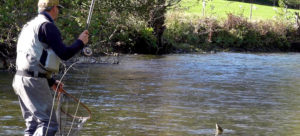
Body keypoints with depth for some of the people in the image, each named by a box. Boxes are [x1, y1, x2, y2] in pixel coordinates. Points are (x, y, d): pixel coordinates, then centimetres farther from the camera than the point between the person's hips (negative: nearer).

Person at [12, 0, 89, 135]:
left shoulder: (29, 25, 22)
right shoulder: (47, 26, -9)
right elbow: (64, 54, -14)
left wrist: (51, 81, 29)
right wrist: (80, 42, 3)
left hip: (20, 79, 10)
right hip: (34, 82, -10)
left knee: (32, 125, 13)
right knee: (49, 124, -11)